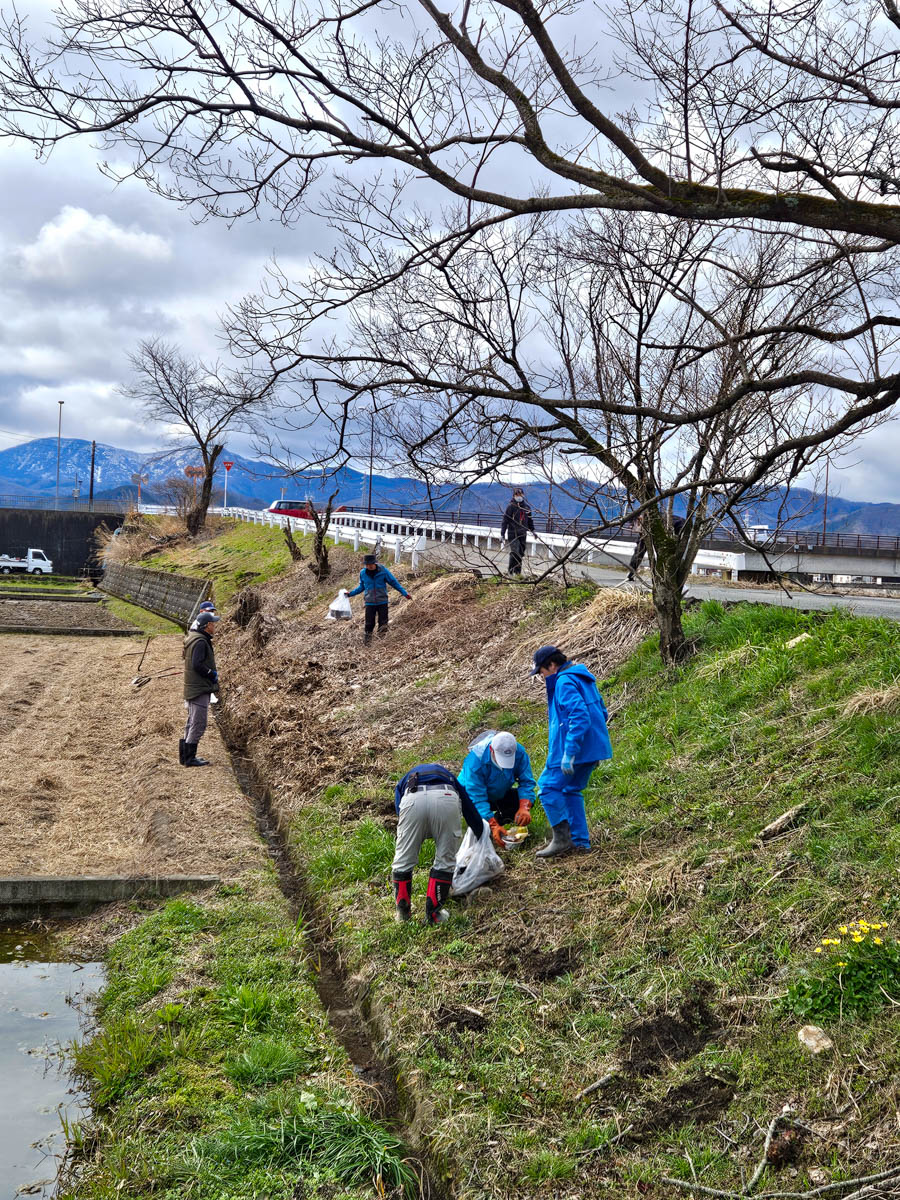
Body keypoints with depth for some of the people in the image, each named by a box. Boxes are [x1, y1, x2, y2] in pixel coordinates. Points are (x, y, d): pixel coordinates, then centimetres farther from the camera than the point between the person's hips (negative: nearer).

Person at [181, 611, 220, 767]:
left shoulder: (192, 637, 13)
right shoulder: (200, 642, -18)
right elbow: (197, 665, -26)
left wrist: (212, 674, 14)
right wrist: (213, 674, -13)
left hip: (191, 688, 10)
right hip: (200, 689, -10)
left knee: (192, 722, 18)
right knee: (198, 724, -4)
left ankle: (185, 756, 24)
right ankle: (190, 758, 0)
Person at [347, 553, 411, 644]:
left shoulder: (383, 571, -6)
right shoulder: (363, 573, 1)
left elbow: (394, 583, 0)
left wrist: (405, 593, -5)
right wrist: (350, 593, 15)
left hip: (382, 602, -1)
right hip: (370, 603, 1)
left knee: (383, 623, -5)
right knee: (369, 624, -1)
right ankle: (366, 642, 10)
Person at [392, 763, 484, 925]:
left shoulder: (404, 781, 42)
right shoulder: (449, 776, 43)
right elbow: (472, 814, 45)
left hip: (413, 799, 0)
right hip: (446, 798, 0)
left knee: (403, 859, 18)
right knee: (445, 860, 17)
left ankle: (402, 912, 31)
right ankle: (433, 915, 19)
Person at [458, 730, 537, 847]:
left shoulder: (519, 752, -27)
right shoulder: (475, 760, -38)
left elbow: (526, 782, -22)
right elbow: (477, 798, -37)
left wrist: (524, 808, -40)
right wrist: (493, 826, -46)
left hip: (500, 794, 4)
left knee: (527, 801, -18)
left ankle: (500, 818, 7)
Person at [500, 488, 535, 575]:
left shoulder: (527, 506, 9)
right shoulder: (511, 506, -6)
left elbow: (530, 520, 22)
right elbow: (505, 520, -6)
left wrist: (532, 530, 21)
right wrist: (502, 534, -10)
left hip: (523, 534, 5)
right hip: (513, 534, -5)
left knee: (521, 553, 6)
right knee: (515, 552, -16)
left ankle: (518, 572, 14)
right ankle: (510, 570, -2)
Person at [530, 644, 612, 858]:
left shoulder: (565, 682, -16)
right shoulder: (583, 678, 16)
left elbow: (579, 717, -26)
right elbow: (601, 712, 22)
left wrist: (569, 753, -26)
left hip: (575, 747, -10)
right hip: (592, 748, 10)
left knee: (549, 786, -3)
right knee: (572, 790, 17)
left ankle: (561, 838, -3)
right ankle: (580, 841, 17)